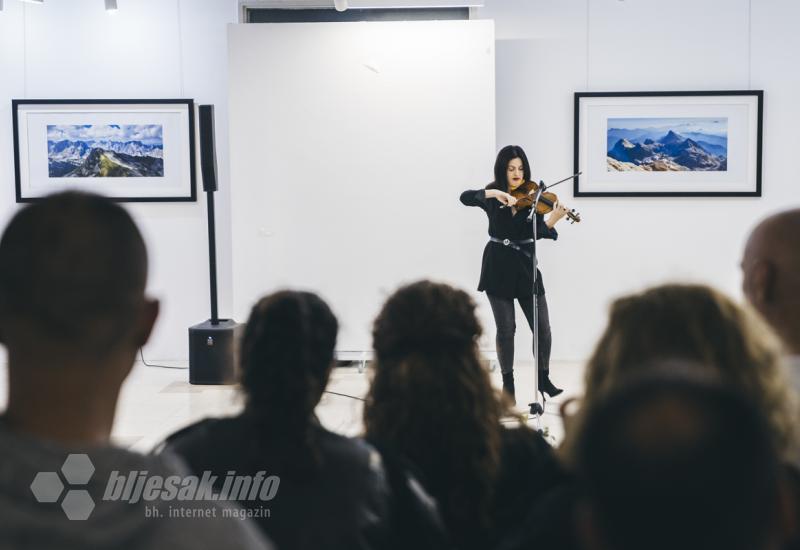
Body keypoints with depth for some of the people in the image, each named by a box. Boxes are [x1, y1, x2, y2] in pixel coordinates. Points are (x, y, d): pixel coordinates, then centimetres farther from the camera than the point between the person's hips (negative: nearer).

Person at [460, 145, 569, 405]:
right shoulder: (492, 195, 1)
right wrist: (493, 193, -33)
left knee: (543, 328, -1)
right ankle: (508, 383, 17)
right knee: (506, 329, 2)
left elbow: (538, 232, -15)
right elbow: (465, 197, -19)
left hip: (526, 266, 1)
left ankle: (543, 379, 19)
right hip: (498, 266, -1)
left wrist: (552, 220, -36)